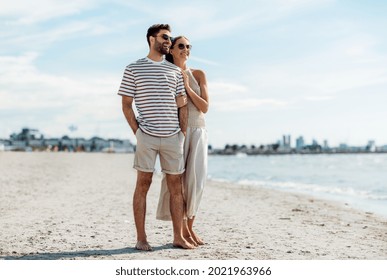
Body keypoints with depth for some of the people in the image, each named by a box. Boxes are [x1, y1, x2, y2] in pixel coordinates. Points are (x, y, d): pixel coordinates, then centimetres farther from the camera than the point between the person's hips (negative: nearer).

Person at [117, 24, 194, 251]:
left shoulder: (175, 71, 14)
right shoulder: (133, 69, 4)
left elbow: (183, 105, 13)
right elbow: (126, 105, 3)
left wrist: (183, 134, 4)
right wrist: (137, 132, -4)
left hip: (173, 137, 4)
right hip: (147, 137, -3)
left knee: (176, 186, 5)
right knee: (143, 185, -1)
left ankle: (179, 237, 12)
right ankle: (141, 238, 4)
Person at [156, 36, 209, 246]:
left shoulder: (198, 75, 9)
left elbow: (205, 108, 2)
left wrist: (187, 87, -7)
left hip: (197, 131, 2)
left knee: (195, 179, -3)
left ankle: (189, 227, 8)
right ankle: (182, 229, 1)